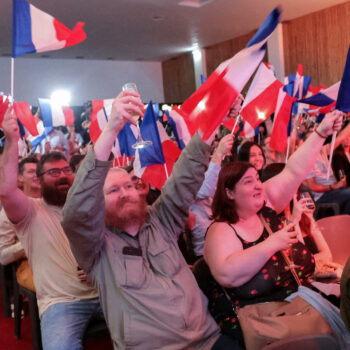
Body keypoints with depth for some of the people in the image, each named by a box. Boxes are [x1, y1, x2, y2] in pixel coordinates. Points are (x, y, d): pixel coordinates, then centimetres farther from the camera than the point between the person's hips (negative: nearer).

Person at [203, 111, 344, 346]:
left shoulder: (265, 203, 3)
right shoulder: (221, 231, -14)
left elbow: (294, 171, 0)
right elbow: (227, 275, -31)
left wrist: (321, 133, -6)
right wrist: (272, 244, -29)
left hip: (298, 298, 7)